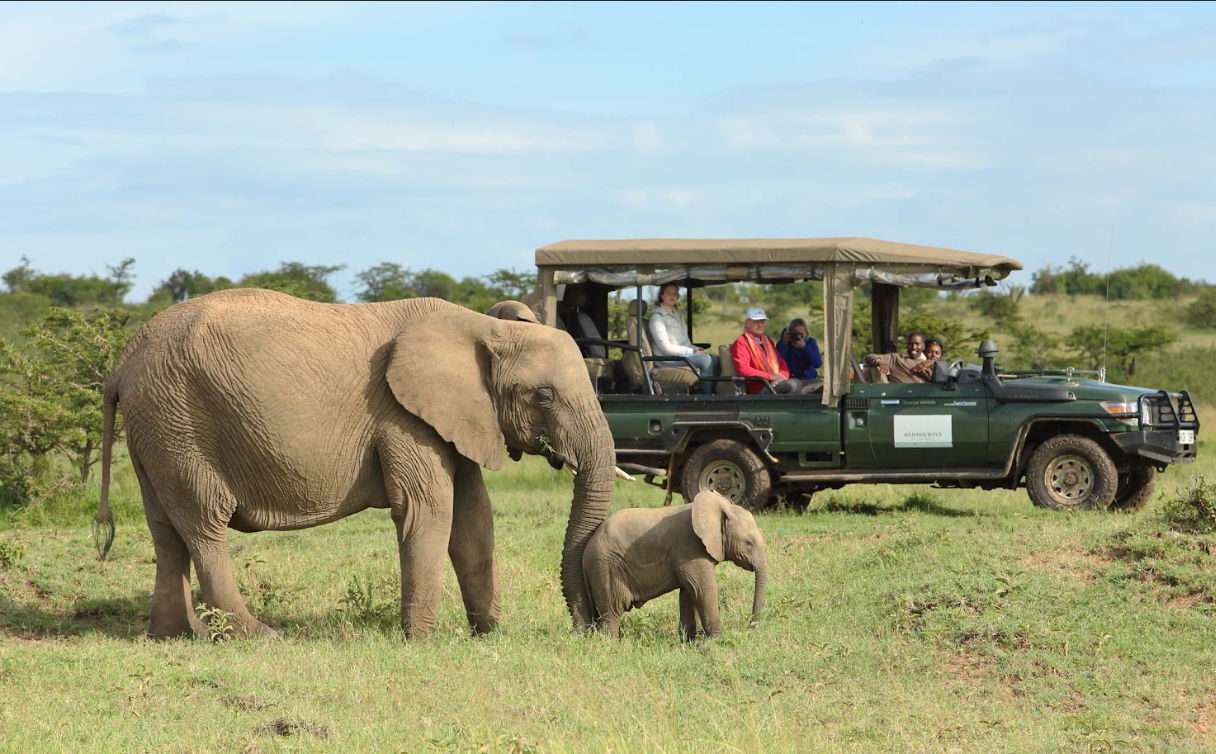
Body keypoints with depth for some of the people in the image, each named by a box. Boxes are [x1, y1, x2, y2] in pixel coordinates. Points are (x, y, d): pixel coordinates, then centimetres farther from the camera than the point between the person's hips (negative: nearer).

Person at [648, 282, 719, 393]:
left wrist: (698, 350, 0)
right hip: (666, 360, -8)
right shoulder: (657, 316, -8)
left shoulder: (678, 315, 19)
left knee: (716, 360, -12)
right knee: (705, 359, -28)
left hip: (683, 354, 8)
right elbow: (666, 347, -16)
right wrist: (693, 352, -16)